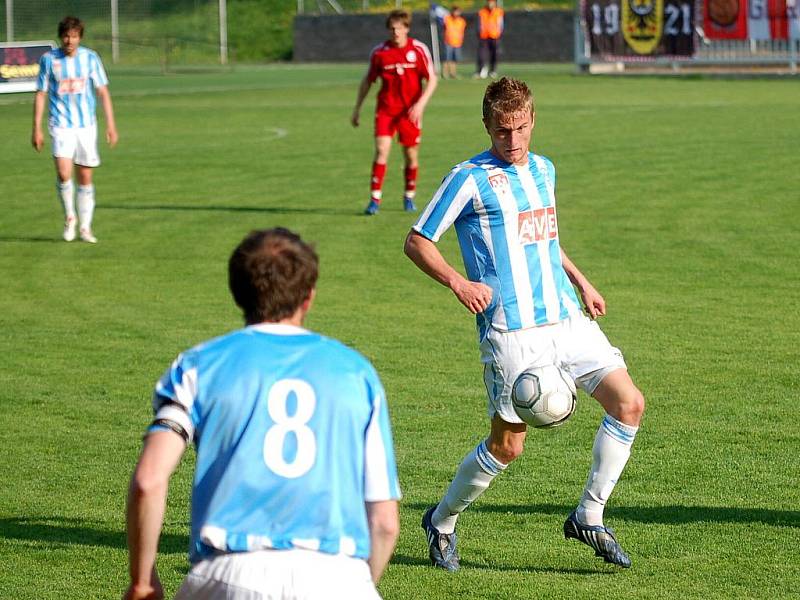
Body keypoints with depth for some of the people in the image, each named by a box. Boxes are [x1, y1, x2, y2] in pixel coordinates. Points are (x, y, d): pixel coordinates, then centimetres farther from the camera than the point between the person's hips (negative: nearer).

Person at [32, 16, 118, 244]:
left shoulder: (90, 58, 1)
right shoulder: (49, 59, -2)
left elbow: (103, 92, 5)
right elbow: (40, 94, 5)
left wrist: (111, 125, -1)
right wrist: (36, 129, 1)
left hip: (86, 125, 2)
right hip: (61, 125, -2)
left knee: (85, 177, 5)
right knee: (63, 173, -18)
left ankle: (85, 228, 16)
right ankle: (69, 217, 5)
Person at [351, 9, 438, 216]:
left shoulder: (419, 50, -4)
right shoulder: (379, 52, 0)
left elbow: (432, 79, -2)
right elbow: (367, 81, 11)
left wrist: (421, 104, -16)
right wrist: (357, 109, 12)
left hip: (410, 111, 0)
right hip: (385, 109, 0)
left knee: (411, 155, 5)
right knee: (382, 150, -14)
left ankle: (409, 198, 25)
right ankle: (375, 199, -12)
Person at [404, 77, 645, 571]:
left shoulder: (544, 170, 16)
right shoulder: (470, 178, -5)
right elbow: (417, 242, -3)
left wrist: (581, 282, 22)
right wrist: (458, 283, -17)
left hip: (566, 319, 6)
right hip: (512, 330, -6)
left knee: (630, 404, -5)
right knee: (507, 444, -3)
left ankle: (589, 518, 6)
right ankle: (442, 521, 21)